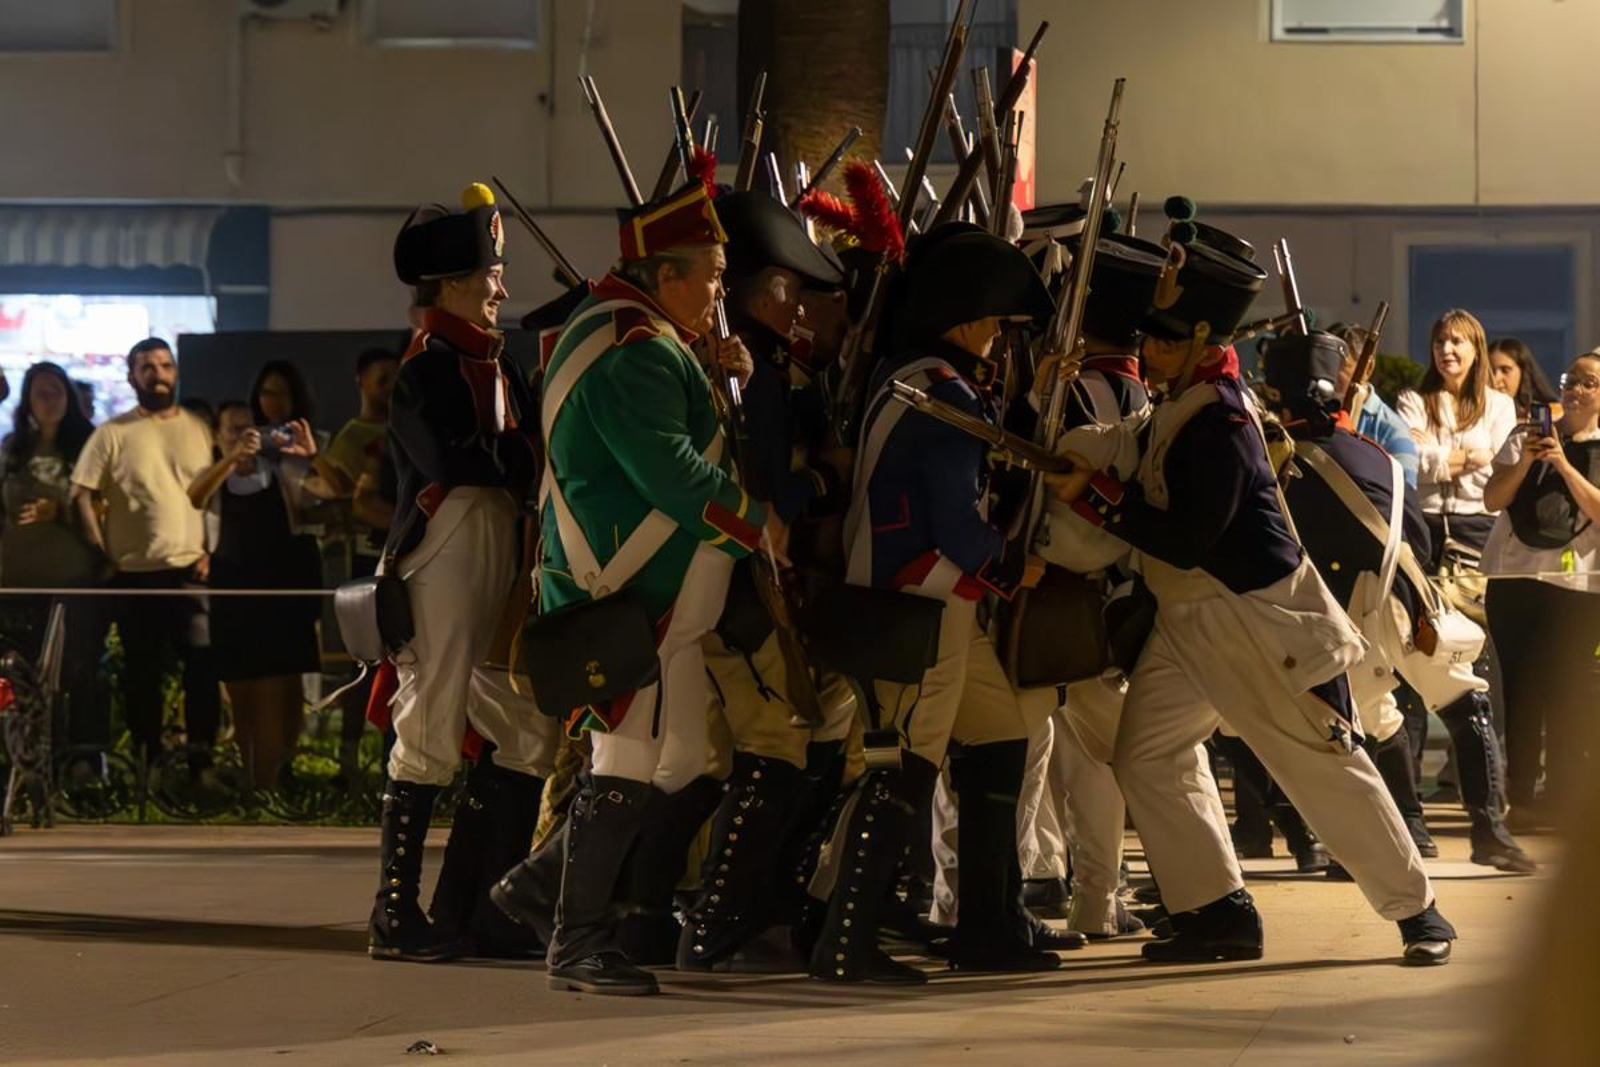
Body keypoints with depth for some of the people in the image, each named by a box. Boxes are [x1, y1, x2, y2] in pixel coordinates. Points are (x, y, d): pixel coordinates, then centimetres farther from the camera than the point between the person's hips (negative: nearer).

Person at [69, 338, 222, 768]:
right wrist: (104, 555, -7)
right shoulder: (113, 434, 3)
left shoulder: (200, 429, 8)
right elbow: (82, 494, -1)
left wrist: (213, 551, -2)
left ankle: (202, 760, -2)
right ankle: (146, 763, 16)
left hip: (193, 570, 0)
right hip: (135, 572, 0)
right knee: (142, 672, 7)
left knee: (203, 665, -9)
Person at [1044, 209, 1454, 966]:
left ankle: (1416, 909, 11)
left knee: (1326, 767, -1)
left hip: (1257, 618, -10)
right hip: (1189, 618, 10)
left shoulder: (1218, 424, -24)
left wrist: (1093, 494, -23)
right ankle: (1215, 910, 10)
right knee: (1147, 754, 5)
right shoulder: (1181, 399, 4)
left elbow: (1186, 540, -26)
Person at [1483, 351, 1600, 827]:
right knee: (1519, 687, 1)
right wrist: (1525, 461, -13)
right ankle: (1520, 794, 4)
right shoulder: (1525, 439, 11)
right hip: (1513, 577, 2)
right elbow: (1493, 499, 2)